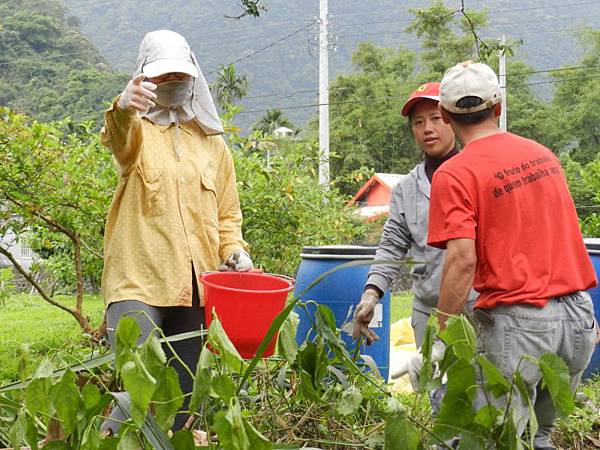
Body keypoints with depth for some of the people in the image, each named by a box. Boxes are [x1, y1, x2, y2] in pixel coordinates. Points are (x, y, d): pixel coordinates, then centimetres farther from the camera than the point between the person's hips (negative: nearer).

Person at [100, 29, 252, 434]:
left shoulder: (213, 143, 17)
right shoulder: (137, 131, 5)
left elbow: (227, 215, 21)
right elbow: (120, 139, -21)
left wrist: (234, 251, 1)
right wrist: (124, 108, -45)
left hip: (196, 286, 4)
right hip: (139, 281, -4)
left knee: (181, 394, 9)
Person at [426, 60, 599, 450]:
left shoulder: (455, 175, -10)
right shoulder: (543, 154, 10)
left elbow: (462, 260, -18)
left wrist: (443, 337, -13)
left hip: (518, 321, -7)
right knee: (547, 415, 26)